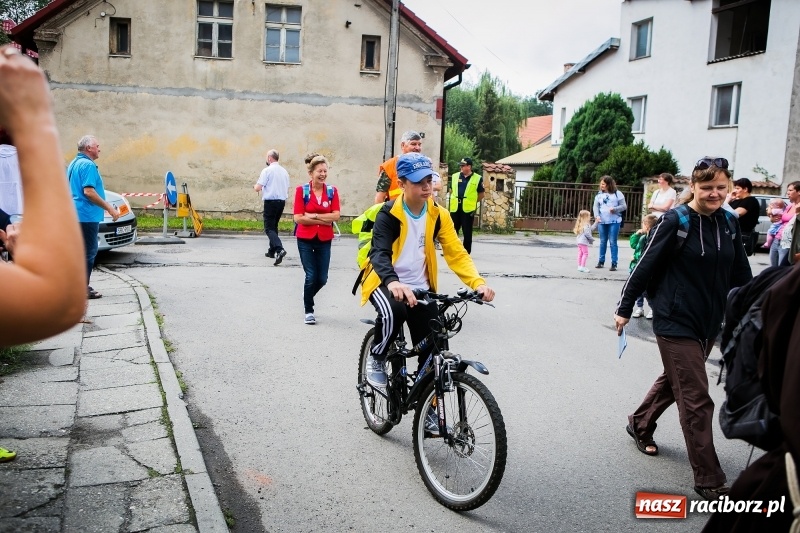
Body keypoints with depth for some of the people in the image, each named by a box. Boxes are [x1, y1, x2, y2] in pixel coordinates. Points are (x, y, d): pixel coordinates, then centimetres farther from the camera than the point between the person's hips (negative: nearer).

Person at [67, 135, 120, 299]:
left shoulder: (74, 164, 17)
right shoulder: (88, 165, -14)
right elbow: (88, 192, -23)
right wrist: (110, 208, -20)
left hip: (75, 214, 10)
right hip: (86, 215, -10)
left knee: (82, 250, 15)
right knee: (88, 252, -5)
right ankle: (83, 289, -2)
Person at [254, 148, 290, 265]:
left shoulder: (267, 170, -10)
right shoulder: (284, 171, 10)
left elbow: (258, 188, -11)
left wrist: (255, 186, 11)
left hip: (270, 202, -7)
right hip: (282, 201, 7)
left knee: (269, 228, -6)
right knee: (274, 226, 20)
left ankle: (279, 249, -26)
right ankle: (272, 251, 25)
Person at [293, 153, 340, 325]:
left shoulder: (332, 191, 0)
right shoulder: (302, 190, -7)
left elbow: (336, 216, -8)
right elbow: (298, 218, -12)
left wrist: (314, 216, -16)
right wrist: (324, 220, -13)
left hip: (324, 240, 3)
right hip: (305, 240, -2)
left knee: (322, 278, 6)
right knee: (311, 276, -3)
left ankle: (307, 299, 36)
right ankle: (309, 310, 16)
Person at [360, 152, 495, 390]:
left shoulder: (438, 215, -2)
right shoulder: (389, 214, -15)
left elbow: (456, 253, -7)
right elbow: (379, 253, -29)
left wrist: (478, 282, -26)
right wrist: (393, 282, -51)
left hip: (420, 288, 4)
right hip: (386, 284, -4)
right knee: (394, 312, -37)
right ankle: (377, 359, -7)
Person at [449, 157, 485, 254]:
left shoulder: (477, 178, -2)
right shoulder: (455, 176, 9)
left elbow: (481, 194, 3)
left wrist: (473, 202, 1)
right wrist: (453, 200, 10)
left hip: (468, 209, -3)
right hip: (455, 208, 3)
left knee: (467, 232, 3)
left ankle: (466, 252, 11)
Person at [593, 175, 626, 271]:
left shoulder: (617, 194, -1)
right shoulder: (599, 194, 8)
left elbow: (624, 206, -1)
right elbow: (596, 206, 4)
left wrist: (615, 209, -17)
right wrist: (597, 216, -13)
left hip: (614, 221, -3)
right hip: (602, 221, 3)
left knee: (613, 242, -3)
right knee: (602, 242, 10)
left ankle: (614, 263, 0)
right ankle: (601, 261, 19)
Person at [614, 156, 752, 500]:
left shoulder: (728, 224, 4)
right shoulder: (675, 222, -14)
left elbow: (741, 274, 12)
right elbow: (646, 266, -11)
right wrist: (624, 308, -8)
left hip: (710, 323, 7)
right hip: (676, 322, -7)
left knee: (674, 380, 22)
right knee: (697, 401, -4)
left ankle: (639, 424, 46)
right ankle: (709, 481, 6)